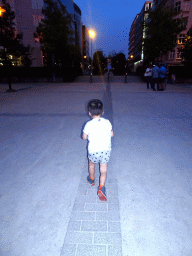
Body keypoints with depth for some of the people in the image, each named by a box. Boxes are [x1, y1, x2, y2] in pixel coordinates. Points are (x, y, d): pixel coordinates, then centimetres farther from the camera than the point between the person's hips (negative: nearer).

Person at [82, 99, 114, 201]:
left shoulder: (89, 124, -15)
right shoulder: (107, 122, -7)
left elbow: (84, 137, -5)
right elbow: (111, 134, 4)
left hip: (93, 150, -1)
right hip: (106, 150, 1)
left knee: (91, 164, 26)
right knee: (103, 169, 13)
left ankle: (91, 179, 48)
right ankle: (101, 187, 4)